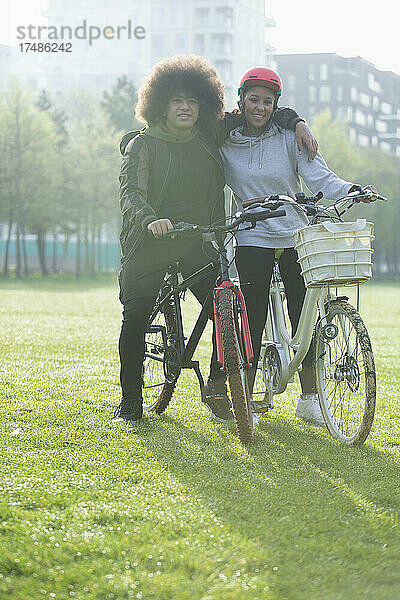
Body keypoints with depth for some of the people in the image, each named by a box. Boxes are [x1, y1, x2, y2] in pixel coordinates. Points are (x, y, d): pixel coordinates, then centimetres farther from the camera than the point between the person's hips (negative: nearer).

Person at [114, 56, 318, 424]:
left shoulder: (212, 136, 4)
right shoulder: (142, 144, -5)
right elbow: (130, 193, -17)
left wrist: (296, 123, 1)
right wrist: (151, 220, -37)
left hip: (200, 245, 2)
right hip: (150, 245, -2)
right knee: (135, 318, -7)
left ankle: (216, 394, 10)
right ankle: (130, 402, 9)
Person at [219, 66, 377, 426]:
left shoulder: (290, 138, -1)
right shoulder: (225, 143, 2)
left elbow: (319, 177, -10)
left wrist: (352, 191, -27)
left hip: (295, 237, 1)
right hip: (252, 239, -1)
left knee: (306, 319, 0)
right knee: (253, 320, -4)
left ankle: (309, 399, 13)